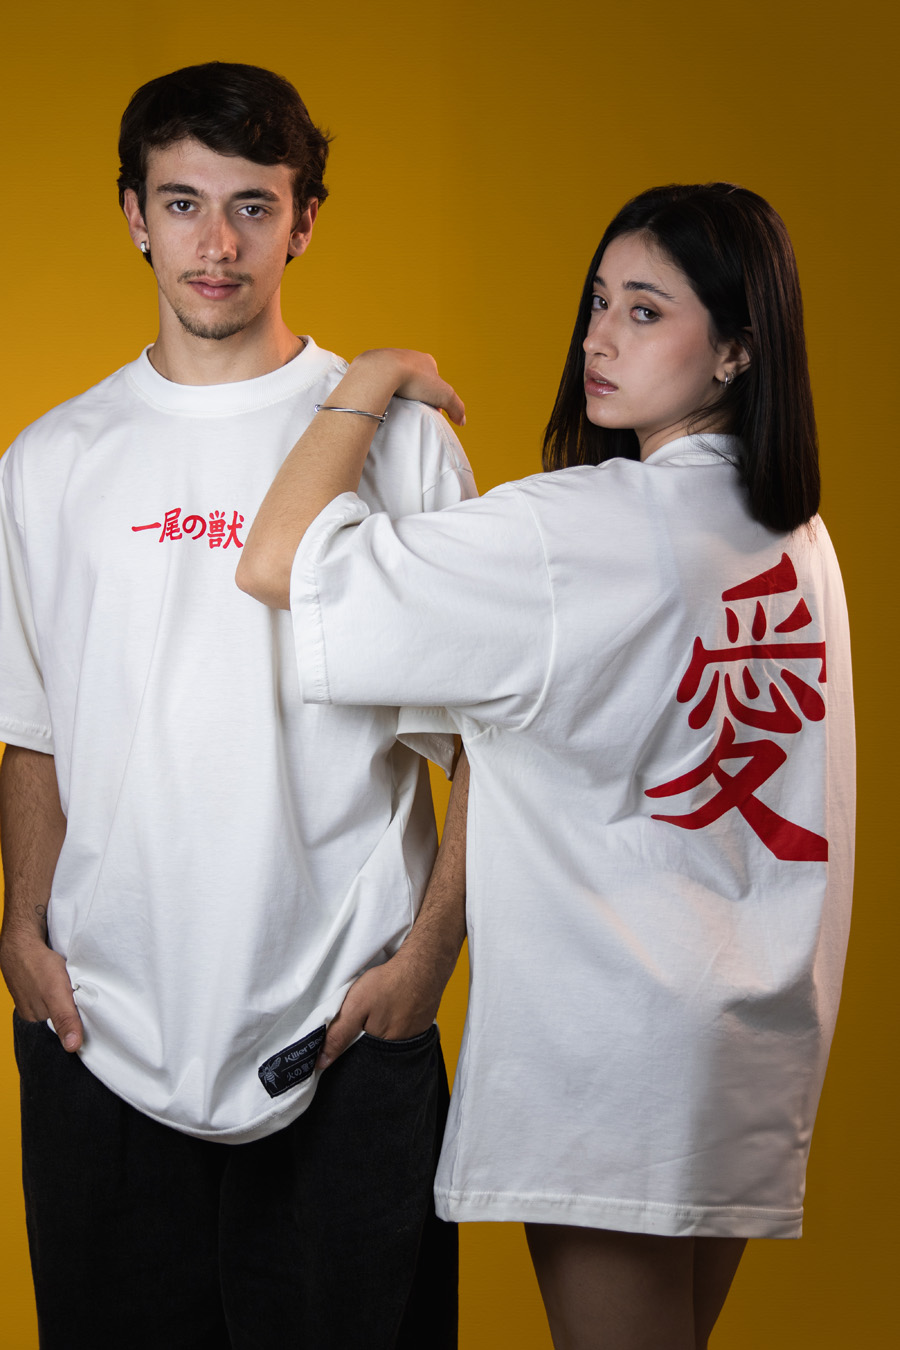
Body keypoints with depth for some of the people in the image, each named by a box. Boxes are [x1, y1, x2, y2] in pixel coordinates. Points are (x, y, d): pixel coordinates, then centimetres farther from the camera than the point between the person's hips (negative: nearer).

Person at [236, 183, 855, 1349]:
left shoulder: (580, 530, -18)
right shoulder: (798, 533, 6)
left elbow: (277, 562, -21)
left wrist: (372, 382, -7)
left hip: (610, 1050, -8)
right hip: (760, 1034, 8)